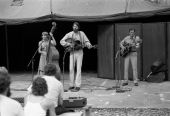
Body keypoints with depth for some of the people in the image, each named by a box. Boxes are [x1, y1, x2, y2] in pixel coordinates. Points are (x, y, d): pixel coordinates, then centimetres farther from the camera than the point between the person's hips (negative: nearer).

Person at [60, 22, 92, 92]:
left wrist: (89, 45, -19)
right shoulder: (69, 34, 4)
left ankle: (78, 85, -6)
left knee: (78, 69, -5)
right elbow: (62, 41, 2)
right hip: (72, 52, 1)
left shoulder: (81, 33, 5)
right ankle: (71, 85, 10)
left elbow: (86, 41, 3)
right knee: (71, 69, 0)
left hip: (79, 52, -1)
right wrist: (69, 44, -13)